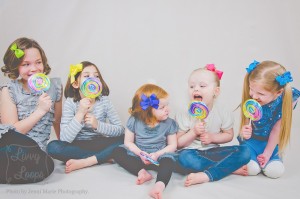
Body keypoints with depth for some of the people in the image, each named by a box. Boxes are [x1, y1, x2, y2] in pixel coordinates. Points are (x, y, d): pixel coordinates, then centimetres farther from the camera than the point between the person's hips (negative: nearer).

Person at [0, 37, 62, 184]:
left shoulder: (54, 86, 8)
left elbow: (58, 121, 20)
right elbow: (12, 132, -4)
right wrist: (40, 111, -10)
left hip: (36, 149, 3)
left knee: (46, 165, -35)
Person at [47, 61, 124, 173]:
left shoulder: (104, 100, -8)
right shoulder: (70, 102, -12)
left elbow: (120, 130, -12)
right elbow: (65, 139, -21)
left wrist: (98, 125, -28)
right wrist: (80, 113, -31)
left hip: (99, 144, 1)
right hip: (78, 146, -1)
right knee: (53, 147, -29)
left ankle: (83, 162, -22)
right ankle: (105, 157, -21)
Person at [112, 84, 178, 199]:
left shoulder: (169, 123, -4)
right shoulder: (134, 121, -5)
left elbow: (172, 145, -2)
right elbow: (128, 142, -2)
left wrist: (157, 154, -18)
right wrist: (140, 154, -19)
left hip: (159, 156, -1)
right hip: (138, 155, 2)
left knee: (168, 161, -35)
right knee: (117, 152, -20)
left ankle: (160, 185, -59)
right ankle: (142, 172, -33)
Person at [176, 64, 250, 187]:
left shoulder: (222, 112, -2)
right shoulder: (185, 115, -5)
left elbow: (229, 135, 8)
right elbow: (178, 143, -2)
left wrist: (212, 137, -11)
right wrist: (193, 132, -18)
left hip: (213, 151, 2)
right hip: (192, 152, -2)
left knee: (244, 152, -21)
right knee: (184, 158, -38)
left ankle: (205, 176, -31)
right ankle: (231, 168, -22)